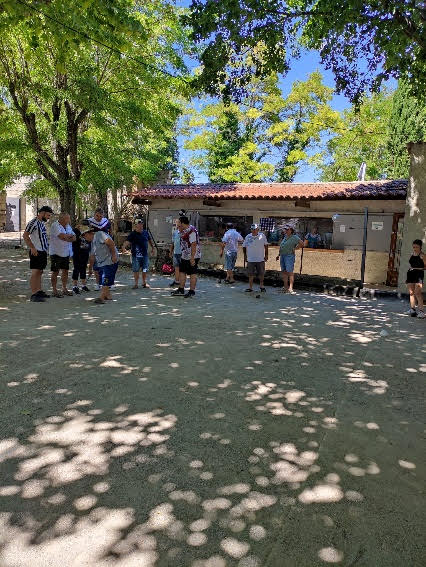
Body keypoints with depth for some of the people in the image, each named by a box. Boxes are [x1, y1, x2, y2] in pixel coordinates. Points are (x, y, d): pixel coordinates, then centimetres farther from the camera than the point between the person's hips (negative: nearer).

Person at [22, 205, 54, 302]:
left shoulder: (42, 223, 16)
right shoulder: (33, 223, -13)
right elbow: (25, 236, -18)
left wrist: (46, 248, 18)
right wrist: (32, 248, -21)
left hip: (43, 251, 9)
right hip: (36, 252, -9)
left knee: (40, 272, 14)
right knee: (35, 272, -9)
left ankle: (39, 291, 21)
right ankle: (33, 295, -10)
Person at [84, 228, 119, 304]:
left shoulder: (99, 234, -8)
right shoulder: (92, 242, 21)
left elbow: (111, 242, -20)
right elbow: (92, 256, 27)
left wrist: (113, 255, -22)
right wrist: (90, 268, 30)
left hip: (110, 261, -10)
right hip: (101, 263, 10)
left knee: (106, 280, -12)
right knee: (102, 280, 12)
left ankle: (102, 297, -16)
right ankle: (108, 295, 24)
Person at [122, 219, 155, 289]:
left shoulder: (146, 232, 7)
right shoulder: (133, 234, -9)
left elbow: (150, 240, 25)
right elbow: (127, 241, -24)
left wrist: (152, 248, 31)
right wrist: (124, 248, -42)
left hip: (145, 254, 4)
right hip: (136, 255, -4)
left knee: (145, 270, 10)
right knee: (136, 270, 1)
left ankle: (144, 282, 25)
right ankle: (136, 284, 12)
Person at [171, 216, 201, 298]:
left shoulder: (191, 231, -18)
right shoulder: (184, 231, 14)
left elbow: (193, 245, -23)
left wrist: (192, 258, -25)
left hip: (192, 257, -10)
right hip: (185, 256, 10)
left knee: (192, 274, -2)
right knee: (182, 272, 12)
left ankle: (192, 291, 6)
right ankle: (181, 290, 20)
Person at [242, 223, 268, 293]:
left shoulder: (262, 236, 0)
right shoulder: (247, 237, 1)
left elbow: (266, 245, 9)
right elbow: (244, 247, 11)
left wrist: (266, 255, 7)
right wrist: (245, 255, 7)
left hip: (260, 259, 0)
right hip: (250, 259, 0)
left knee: (261, 274, 7)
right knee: (250, 274, 3)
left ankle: (262, 286, 25)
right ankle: (250, 287, 13)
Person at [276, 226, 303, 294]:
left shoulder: (294, 237, -6)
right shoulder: (285, 237, 16)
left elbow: (301, 244, -9)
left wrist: (294, 248, -7)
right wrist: (279, 255, 22)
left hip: (289, 256, -8)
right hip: (282, 256, 8)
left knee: (290, 272, -9)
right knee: (284, 271, 9)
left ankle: (290, 288, -10)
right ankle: (285, 287, 16)